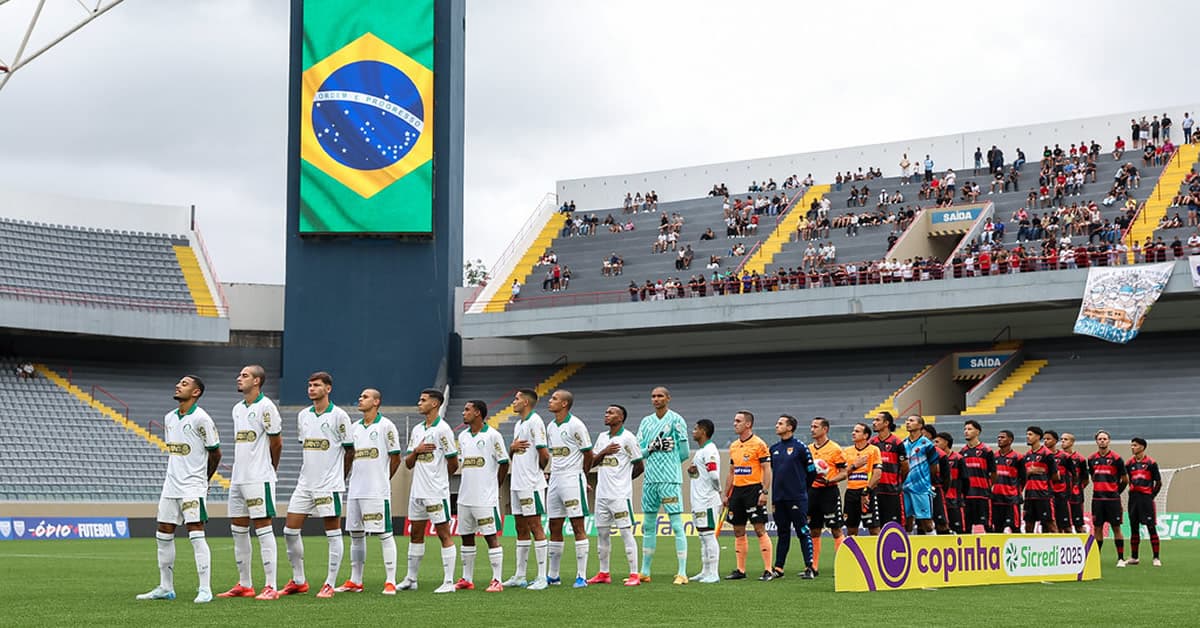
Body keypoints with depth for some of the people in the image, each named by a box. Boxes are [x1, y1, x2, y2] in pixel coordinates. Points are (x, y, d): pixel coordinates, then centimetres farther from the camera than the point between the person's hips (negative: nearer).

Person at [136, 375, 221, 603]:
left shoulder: (201, 418, -11)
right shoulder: (169, 418, 12)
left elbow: (215, 452, -4)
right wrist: (175, 474, 13)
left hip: (193, 488, -8)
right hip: (171, 485, 8)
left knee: (196, 535, -12)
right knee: (164, 535, 9)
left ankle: (205, 589, -9)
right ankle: (165, 588, 18)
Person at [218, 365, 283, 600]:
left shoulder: (265, 407, -10)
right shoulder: (237, 408, 15)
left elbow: (276, 442, -5)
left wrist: (270, 469, 8)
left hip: (259, 479, -8)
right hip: (238, 478, 8)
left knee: (263, 528, -8)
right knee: (238, 529, 10)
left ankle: (270, 587, -6)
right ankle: (244, 585, 17)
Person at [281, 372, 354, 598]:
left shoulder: (339, 416, -7)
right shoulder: (303, 415, 10)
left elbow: (349, 450, -1)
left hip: (329, 485, -6)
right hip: (305, 484, 6)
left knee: (333, 534, -1)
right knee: (290, 531, 4)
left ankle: (330, 584, 5)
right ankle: (298, 581, 15)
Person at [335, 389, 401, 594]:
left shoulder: (386, 426, -5)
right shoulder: (354, 427, 14)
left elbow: (395, 458, -2)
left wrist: (382, 478, 5)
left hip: (377, 492, -7)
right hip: (355, 490, 7)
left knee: (384, 534, -5)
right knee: (356, 535, 9)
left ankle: (390, 581, -3)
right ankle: (355, 581, 15)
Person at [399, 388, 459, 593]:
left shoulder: (442, 429, -9)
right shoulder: (417, 430, 13)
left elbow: (453, 463, -7)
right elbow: (408, 464, 13)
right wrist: (416, 450, -7)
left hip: (437, 492, -8)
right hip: (417, 491, 8)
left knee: (444, 534, -4)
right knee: (415, 534, 12)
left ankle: (448, 582, -2)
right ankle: (411, 579, 20)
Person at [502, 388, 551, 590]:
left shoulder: (534, 422, -11)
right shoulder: (518, 424, 17)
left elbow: (544, 454, -17)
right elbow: (512, 456, 22)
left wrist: (537, 470, 1)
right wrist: (512, 448, -1)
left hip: (531, 485, -9)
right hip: (517, 483, 9)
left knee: (535, 526, -7)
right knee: (521, 528, 11)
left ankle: (542, 578, -5)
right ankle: (520, 576, 17)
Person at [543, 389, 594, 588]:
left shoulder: (575, 425, -10)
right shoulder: (550, 426, 12)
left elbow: (588, 454, -6)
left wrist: (577, 474, 5)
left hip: (572, 481, -8)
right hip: (555, 480, 8)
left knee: (578, 527, -5)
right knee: (554, 528, 10)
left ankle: (581, 576, -4)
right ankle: (552, 575, 17)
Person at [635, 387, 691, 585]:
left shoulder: (676, 420, -3)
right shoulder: (646, 422, 14)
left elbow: (685, 453, -3)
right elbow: (639, 451, 10)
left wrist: (671, 463, 10)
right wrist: (652, 447, -8)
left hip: (671, 479, -6)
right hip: (650, 479, 6)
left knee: (677, 524, -7)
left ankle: (682, 573, -7)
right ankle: (645, 572, 18)